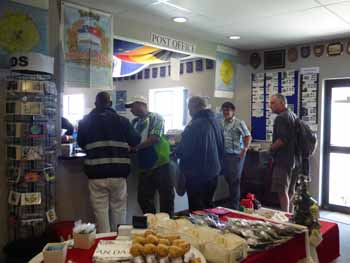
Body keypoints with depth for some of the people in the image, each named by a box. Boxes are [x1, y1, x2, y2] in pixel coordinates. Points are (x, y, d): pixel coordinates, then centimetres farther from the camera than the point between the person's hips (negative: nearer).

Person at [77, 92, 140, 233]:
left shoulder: (85, 121, 3)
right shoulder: (122, 120, 0)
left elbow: (81, 144, 14)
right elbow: (135, 141, 6)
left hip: (96, 174, 0)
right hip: (118, 173, 0)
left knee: (100, 210, 7)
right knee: (118, 209, 12)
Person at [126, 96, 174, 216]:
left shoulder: (155, 117, -6)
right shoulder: (135, 122, 13)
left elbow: (155, 138, -18)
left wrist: (135, 147, -16)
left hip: (160, 165, -6)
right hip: (144, 167, 7)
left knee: (166, 197, 3)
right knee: (143, 198, 11)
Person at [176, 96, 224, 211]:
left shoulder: (194, 125, -21)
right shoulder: (216, 123, 4)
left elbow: (181, 152, -20)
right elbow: (221, 148, 12)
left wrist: (176, 151, 1)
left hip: (197, 175, -7)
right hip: (214, 172, 8)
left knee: (197, 210, 5)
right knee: (208, 206, 22)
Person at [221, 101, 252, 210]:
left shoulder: (239, 123, -7)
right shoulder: (222, 123, 9)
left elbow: (248, 137, -9)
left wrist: (244, 150, -17)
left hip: (236, 155, -6)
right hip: (225, 155, 6)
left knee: (235, 180, -1)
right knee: (228, 179, 14)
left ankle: (235, 206, 9)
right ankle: (231, 201, 29)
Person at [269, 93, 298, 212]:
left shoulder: (281, 118, -16)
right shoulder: (294, 116, 15)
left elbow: (282, 139, -25)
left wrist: (272, 148, -10)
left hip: (283, 160, -10)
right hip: (294, 159, 10)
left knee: (282, 191, -5)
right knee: (291, 191, 16)